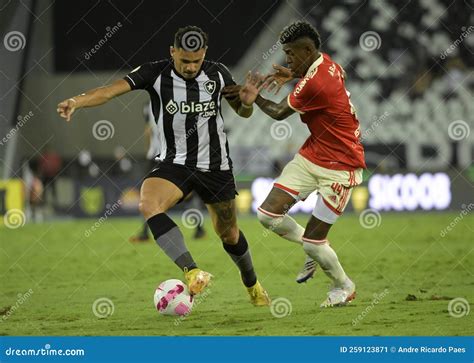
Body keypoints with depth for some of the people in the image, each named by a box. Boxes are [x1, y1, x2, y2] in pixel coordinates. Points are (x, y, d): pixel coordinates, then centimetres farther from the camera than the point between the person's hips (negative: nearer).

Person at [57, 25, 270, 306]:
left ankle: (253, 285, 43)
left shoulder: (218, 74, -5)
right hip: (175, 164, -1)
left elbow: (243, 112, 9)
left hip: (215, 165, 1)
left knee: (229, 234, 13)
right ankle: (192, 272, -39)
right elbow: (112, 90, -25)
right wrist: (77, 101, -43)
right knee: (149, 203, -32)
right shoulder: (155, 73, -12)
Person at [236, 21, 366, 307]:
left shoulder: (313, 84, -27)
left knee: (313, 244, -5)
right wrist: (294, 75, 18)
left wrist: (255, 98, 5)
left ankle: (345, 287, 23)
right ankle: (316, 248, 22)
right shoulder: (328, 63, 0)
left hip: (340, 168, -9)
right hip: (312, 156, 9)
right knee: (268, 214, -2)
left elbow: (279, 113, -11)